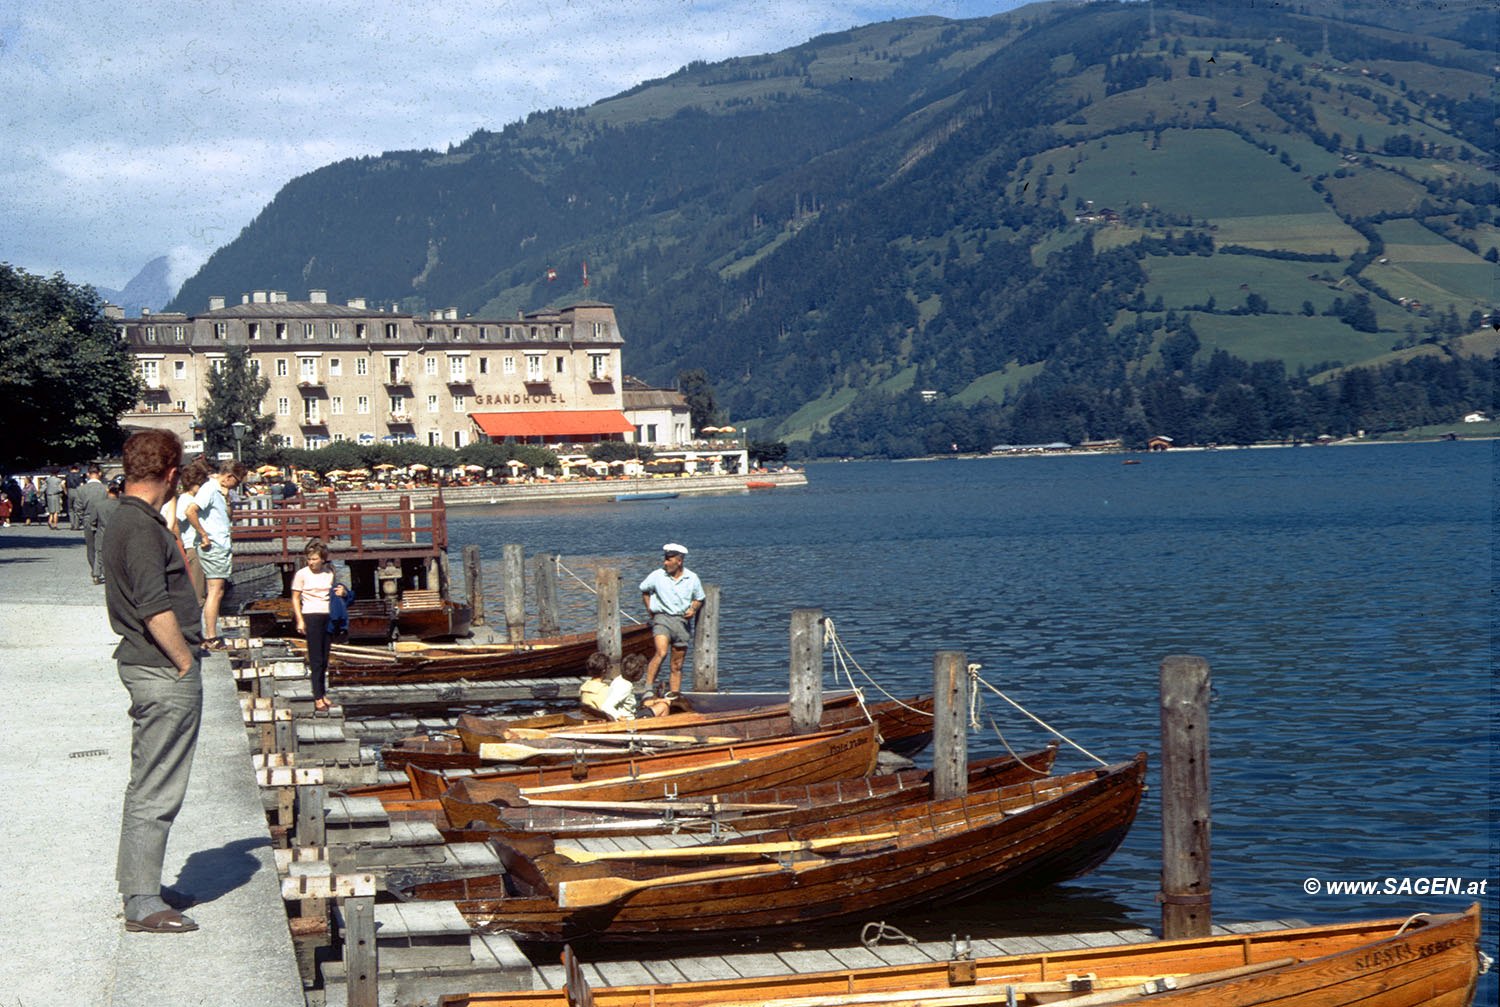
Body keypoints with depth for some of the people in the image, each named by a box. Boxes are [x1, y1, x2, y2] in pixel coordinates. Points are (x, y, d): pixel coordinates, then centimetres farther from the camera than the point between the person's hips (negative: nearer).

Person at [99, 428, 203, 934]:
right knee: (157, 790, -5)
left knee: (146, 783, 18)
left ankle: (136, 885, 28)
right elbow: (155, 608, -24)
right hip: (165, 674, -11)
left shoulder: (122, 520, 14)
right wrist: (185, 662, -15)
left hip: (145, 666, 11)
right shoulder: (142, 527, -18)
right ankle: (143, 902, 0)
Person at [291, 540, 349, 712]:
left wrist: (342, 591, -2)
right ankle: (318, 698, -7)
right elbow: (295, 598, -1)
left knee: (325, 659, 7)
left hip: (329, 616, 5)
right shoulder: (301, 574, -2)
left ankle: (323, 694, 14)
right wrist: (300, 620, -10)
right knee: (316, 659, -7)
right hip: (311, 616, -5)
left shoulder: (329, 573, 10)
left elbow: (336, 591, 23)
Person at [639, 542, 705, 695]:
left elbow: (699, 599, 16)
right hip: (662, 618, -3)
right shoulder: (657, 576, -1)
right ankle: (648, 688, -25)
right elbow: (644, 590, 16)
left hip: (682, 621, 3)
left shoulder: (692, 578, 3)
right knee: (661, 652, -28)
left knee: (677, 666, 8)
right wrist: (650, 610, 9)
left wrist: (693, 610, -4)